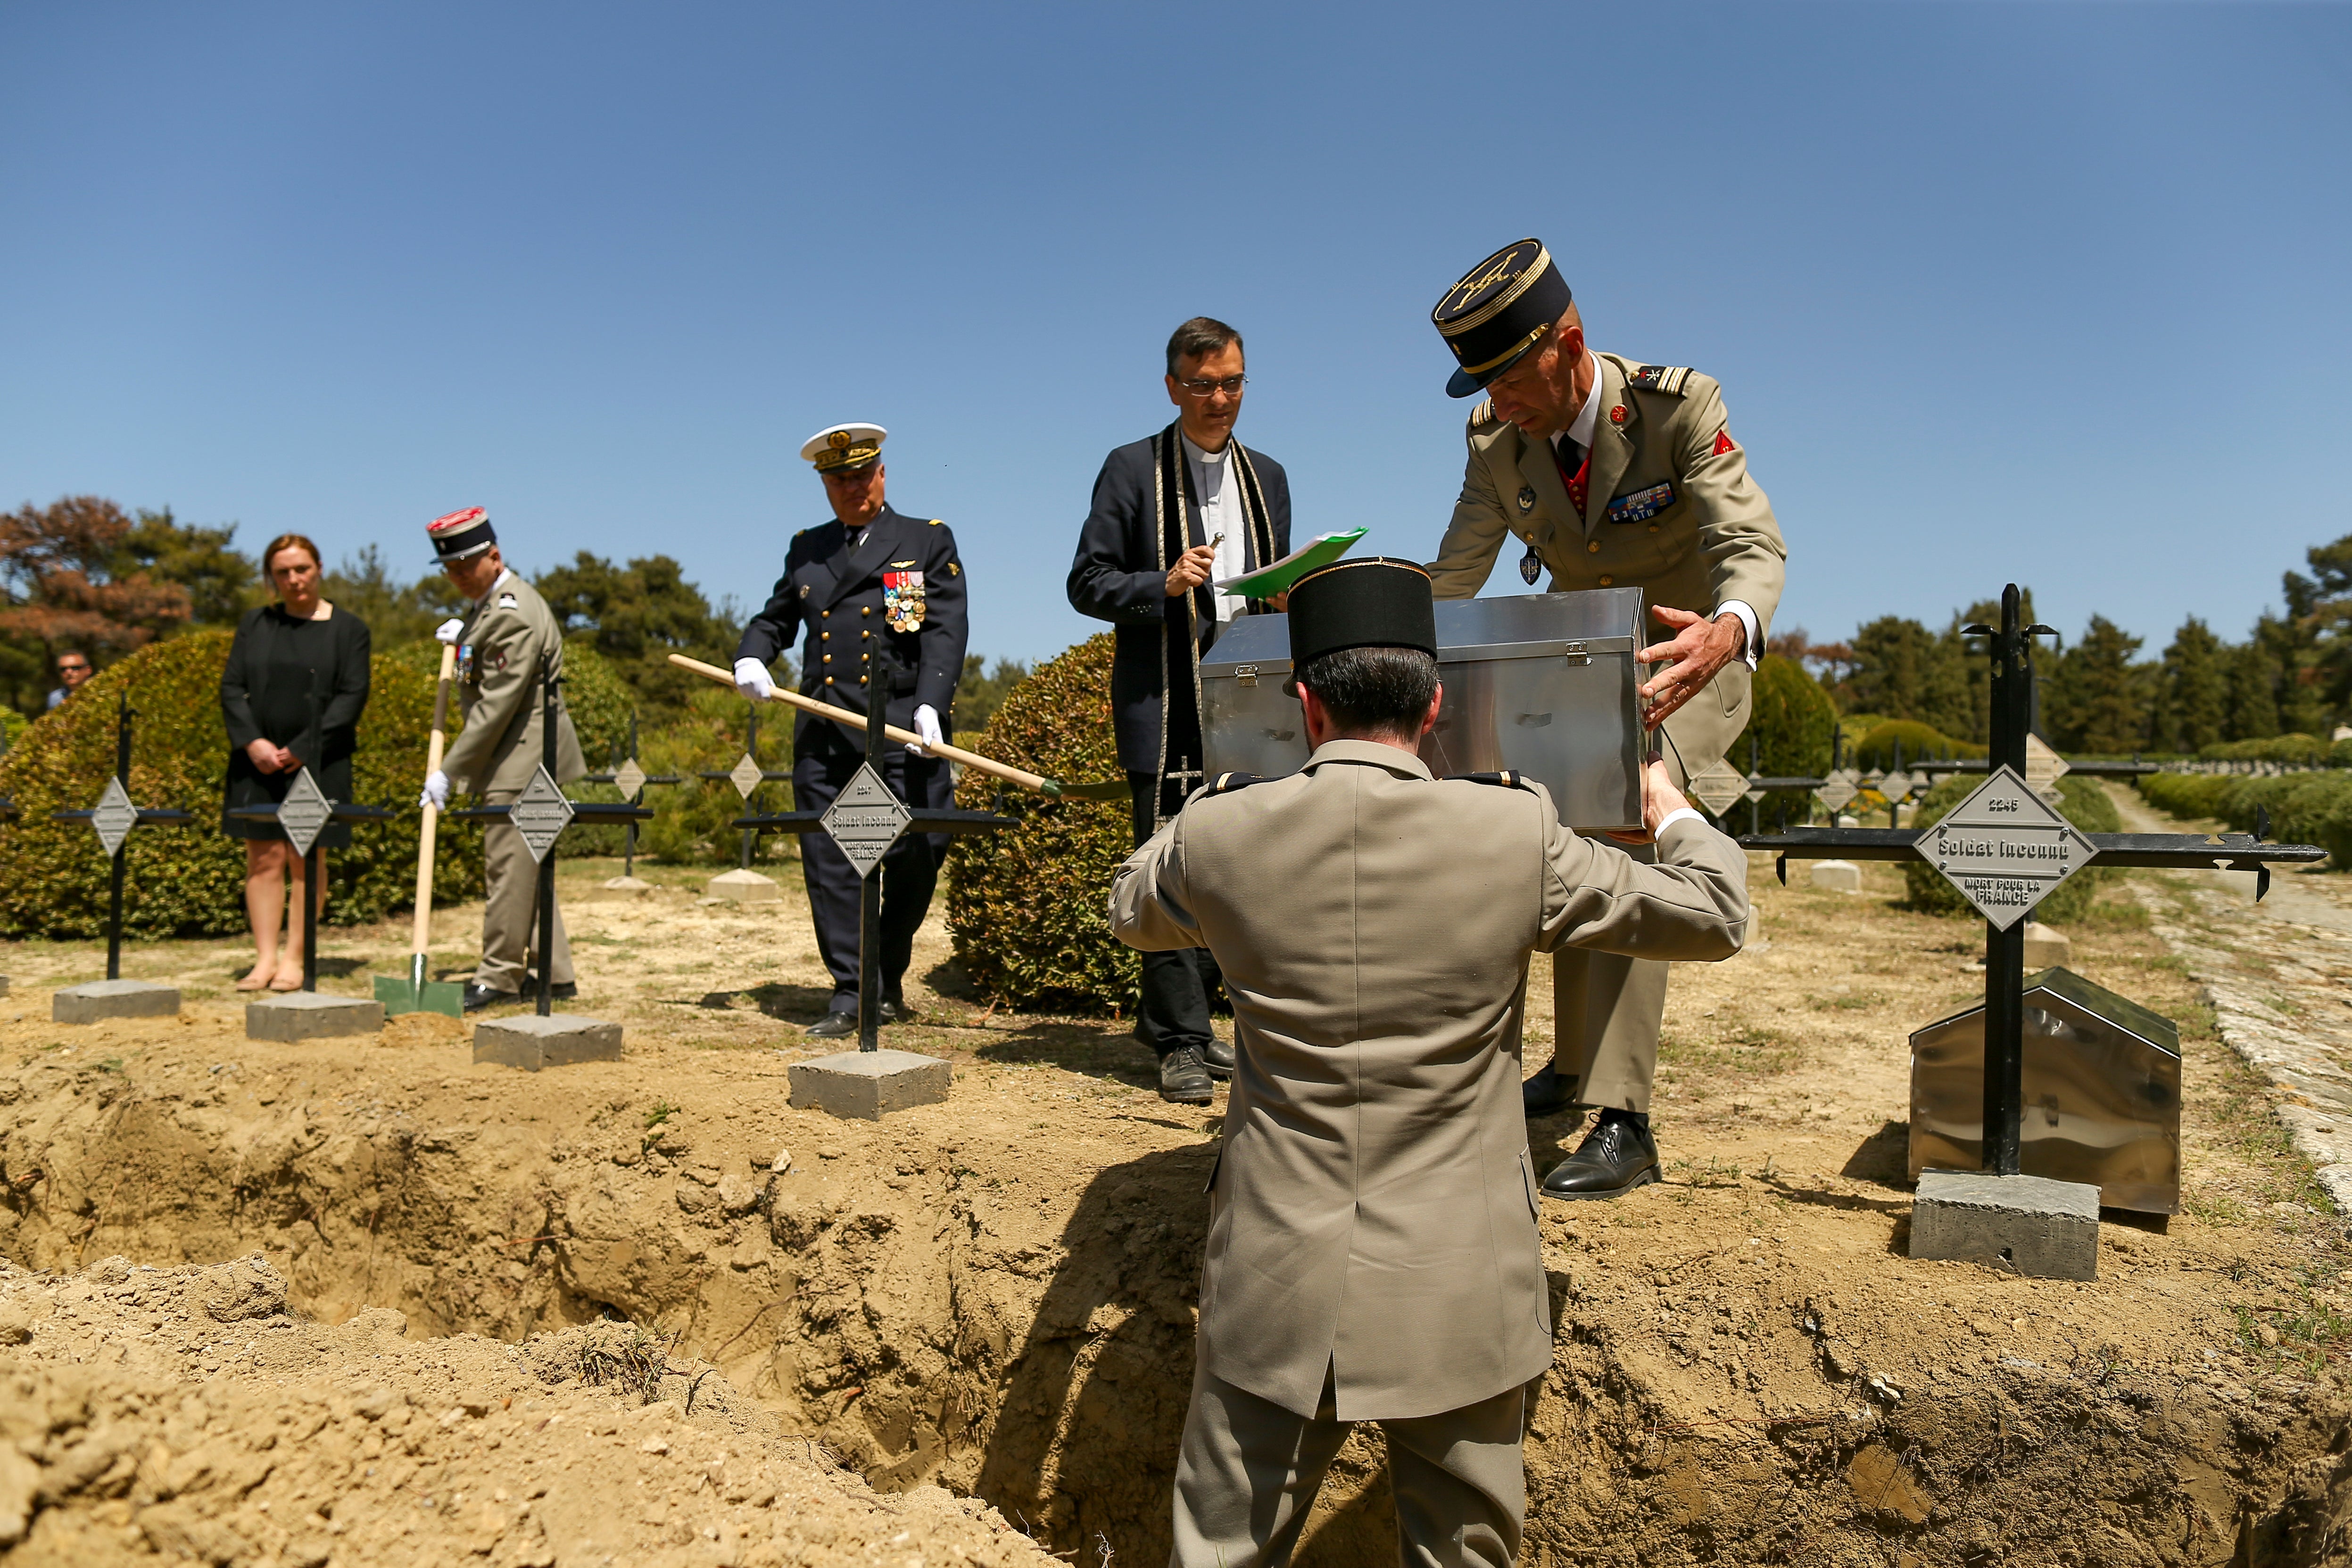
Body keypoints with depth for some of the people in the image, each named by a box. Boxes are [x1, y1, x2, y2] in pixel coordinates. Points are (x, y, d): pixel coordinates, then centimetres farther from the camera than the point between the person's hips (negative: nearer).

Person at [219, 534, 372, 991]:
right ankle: (265, 958, 8)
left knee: (306, 861, 0)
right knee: (264, 858, 3)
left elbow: (352, 697, -5)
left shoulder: (348, 629, 3)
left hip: (318, 762, -3)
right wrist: (253, 742, -9)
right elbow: (231, 687, 7)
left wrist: (303, 749, -13)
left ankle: (293, 960, 7)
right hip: (258, 760, 3)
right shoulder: (255, 624, 12)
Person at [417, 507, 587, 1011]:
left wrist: (449, 770, -19)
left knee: (509, 865, -4)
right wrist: (464, 636, 16)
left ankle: (500, 976, 5)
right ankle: (553, 973, 19)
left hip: (523, 758, -11)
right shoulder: (491, 603, 14)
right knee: (525, 866, 13)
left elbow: (496, 707, -22)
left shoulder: (512, 615, -20)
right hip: (517, 759, 11)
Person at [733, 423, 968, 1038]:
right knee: (829, 860, -1)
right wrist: (751, 657, 0)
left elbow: (946, 632, -3)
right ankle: (849, 992, 6)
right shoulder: (807, 550, 20)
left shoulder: (930, 541, 8)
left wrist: (931, 704, -17)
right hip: (823, 735, 3)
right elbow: (775, 619, 24)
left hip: (902, 732, -3)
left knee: (911, 858, -1)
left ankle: (889, 980, 20)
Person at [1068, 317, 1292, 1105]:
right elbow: (1087, 583, -2)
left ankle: (1176, 1015, 22)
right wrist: (1164, 586, -18)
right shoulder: (1133, 469, 2)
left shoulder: (1268, 476, 17)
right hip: (1165, 705, -5)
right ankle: (1182, 1042, 0)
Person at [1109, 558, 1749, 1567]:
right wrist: (1672, 816, 24)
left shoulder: (1222, 834, -8)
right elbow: (1715, 917, 3)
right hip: (1460, 1294, 0)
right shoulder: (1516, 832, -11)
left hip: (1275, 1290, 1)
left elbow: (1132, 910, 16)